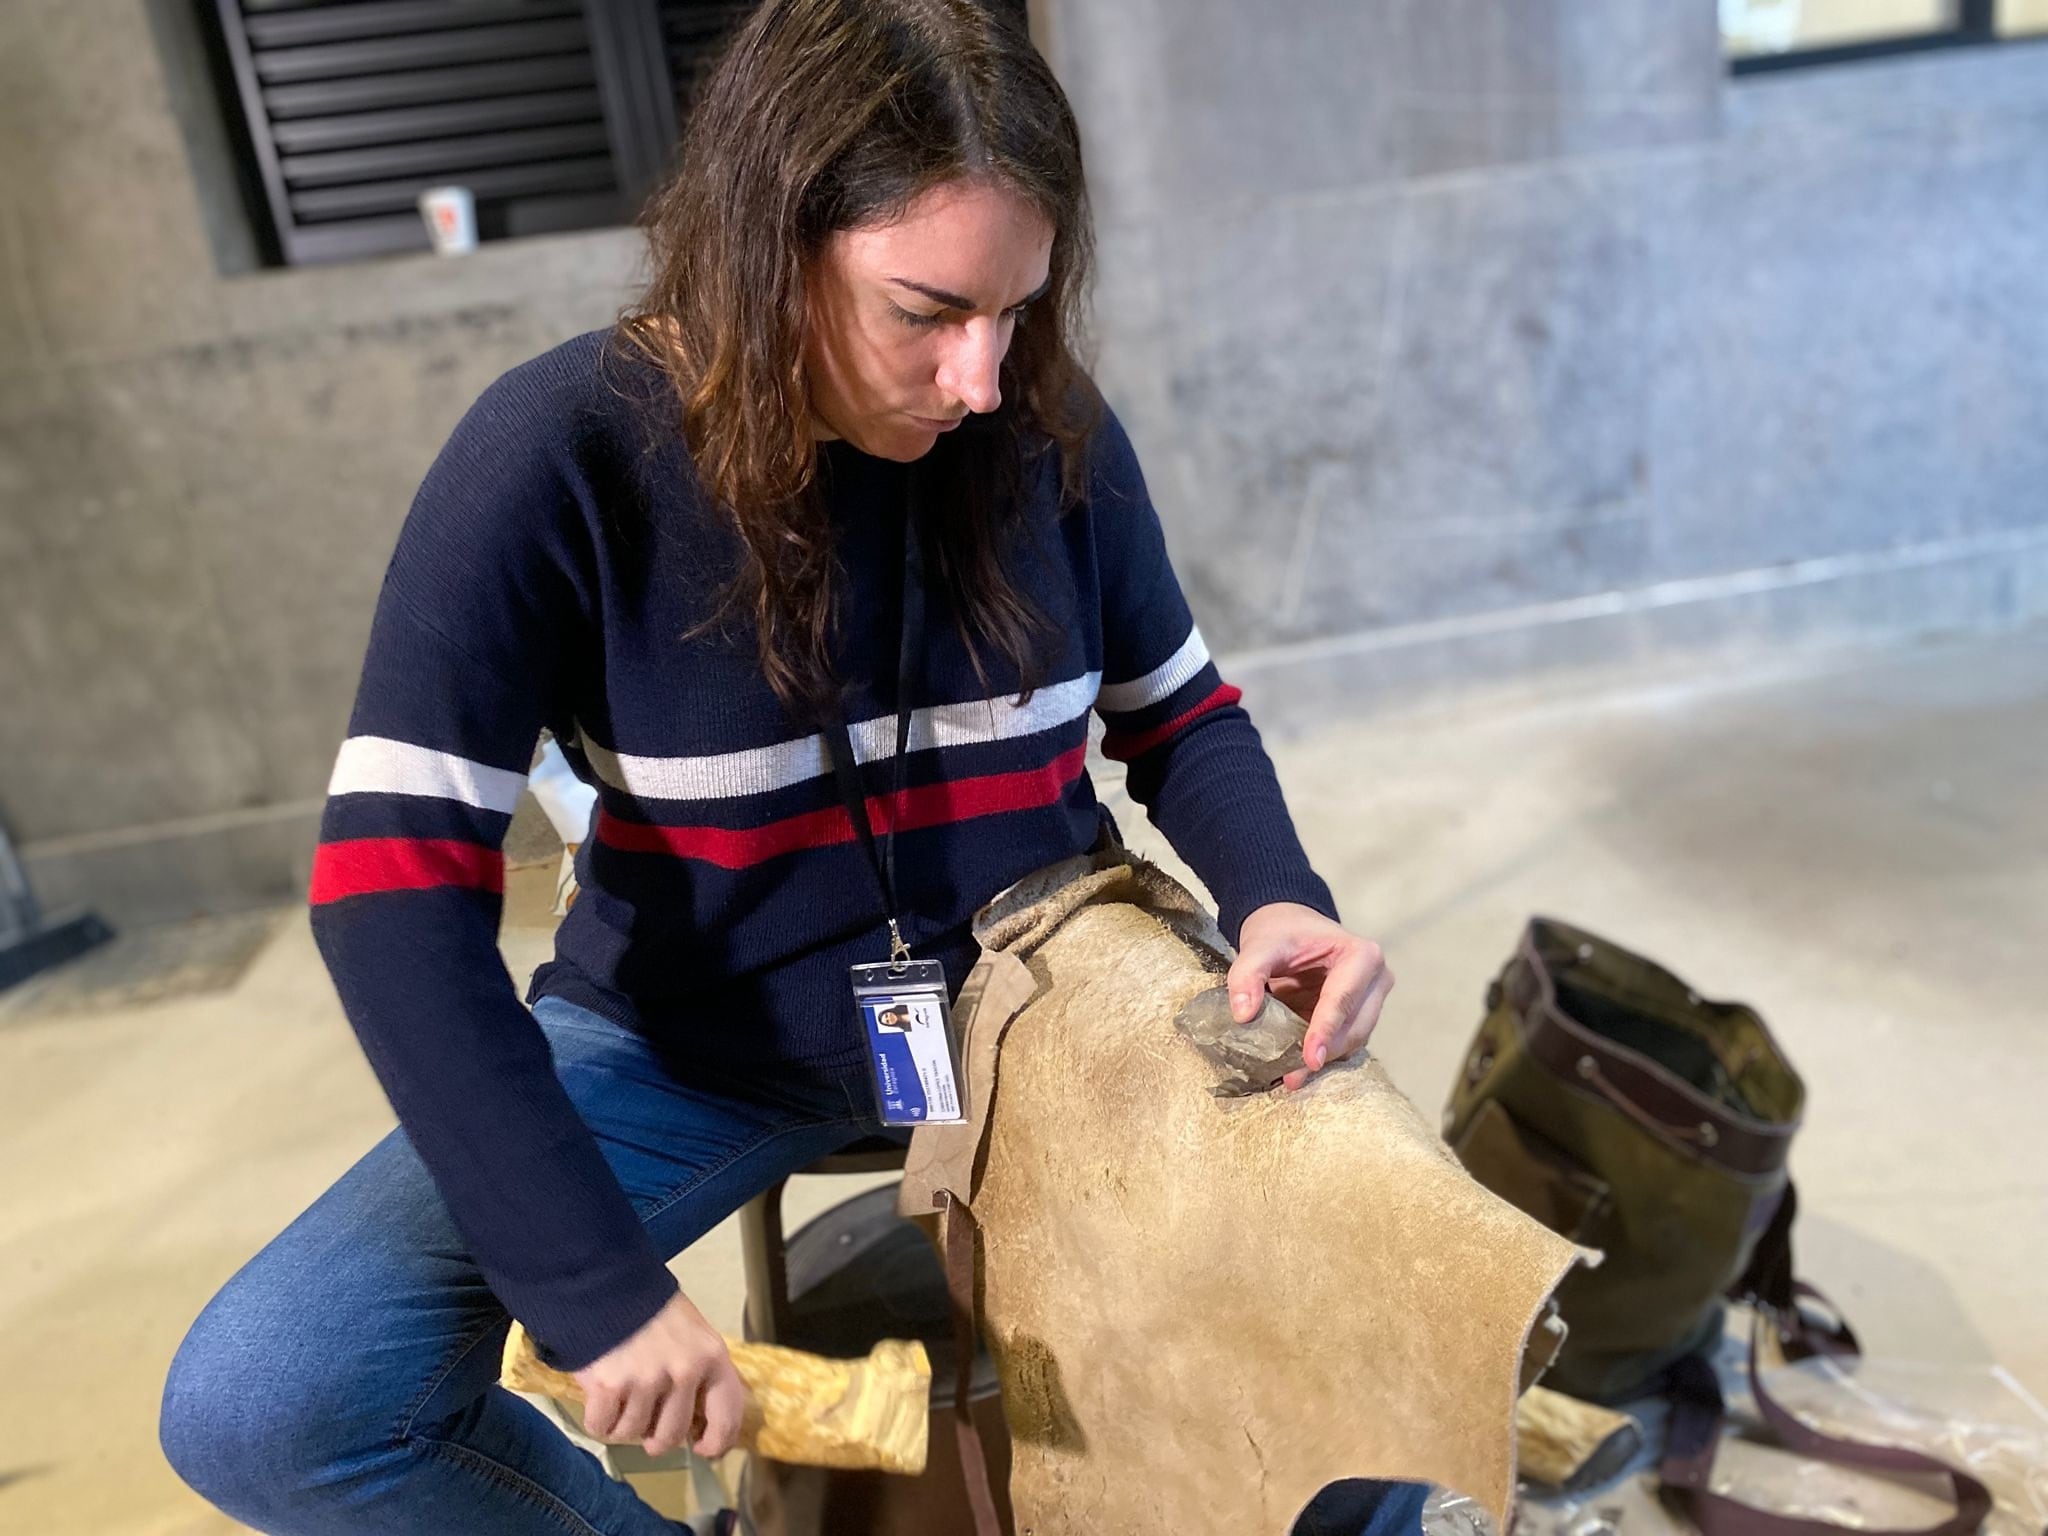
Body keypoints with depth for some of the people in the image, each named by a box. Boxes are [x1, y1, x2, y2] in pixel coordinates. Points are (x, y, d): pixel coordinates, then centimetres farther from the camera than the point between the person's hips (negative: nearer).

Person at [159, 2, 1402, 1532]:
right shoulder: (565, 456, -18)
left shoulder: (1051, 432, -9)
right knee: (256, 1411, -16)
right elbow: (396, 886, -21)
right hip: (695, 1042, -1)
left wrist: (1276, 895, -18)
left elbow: (1181, 718, 4)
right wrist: (595, 1282, -25)